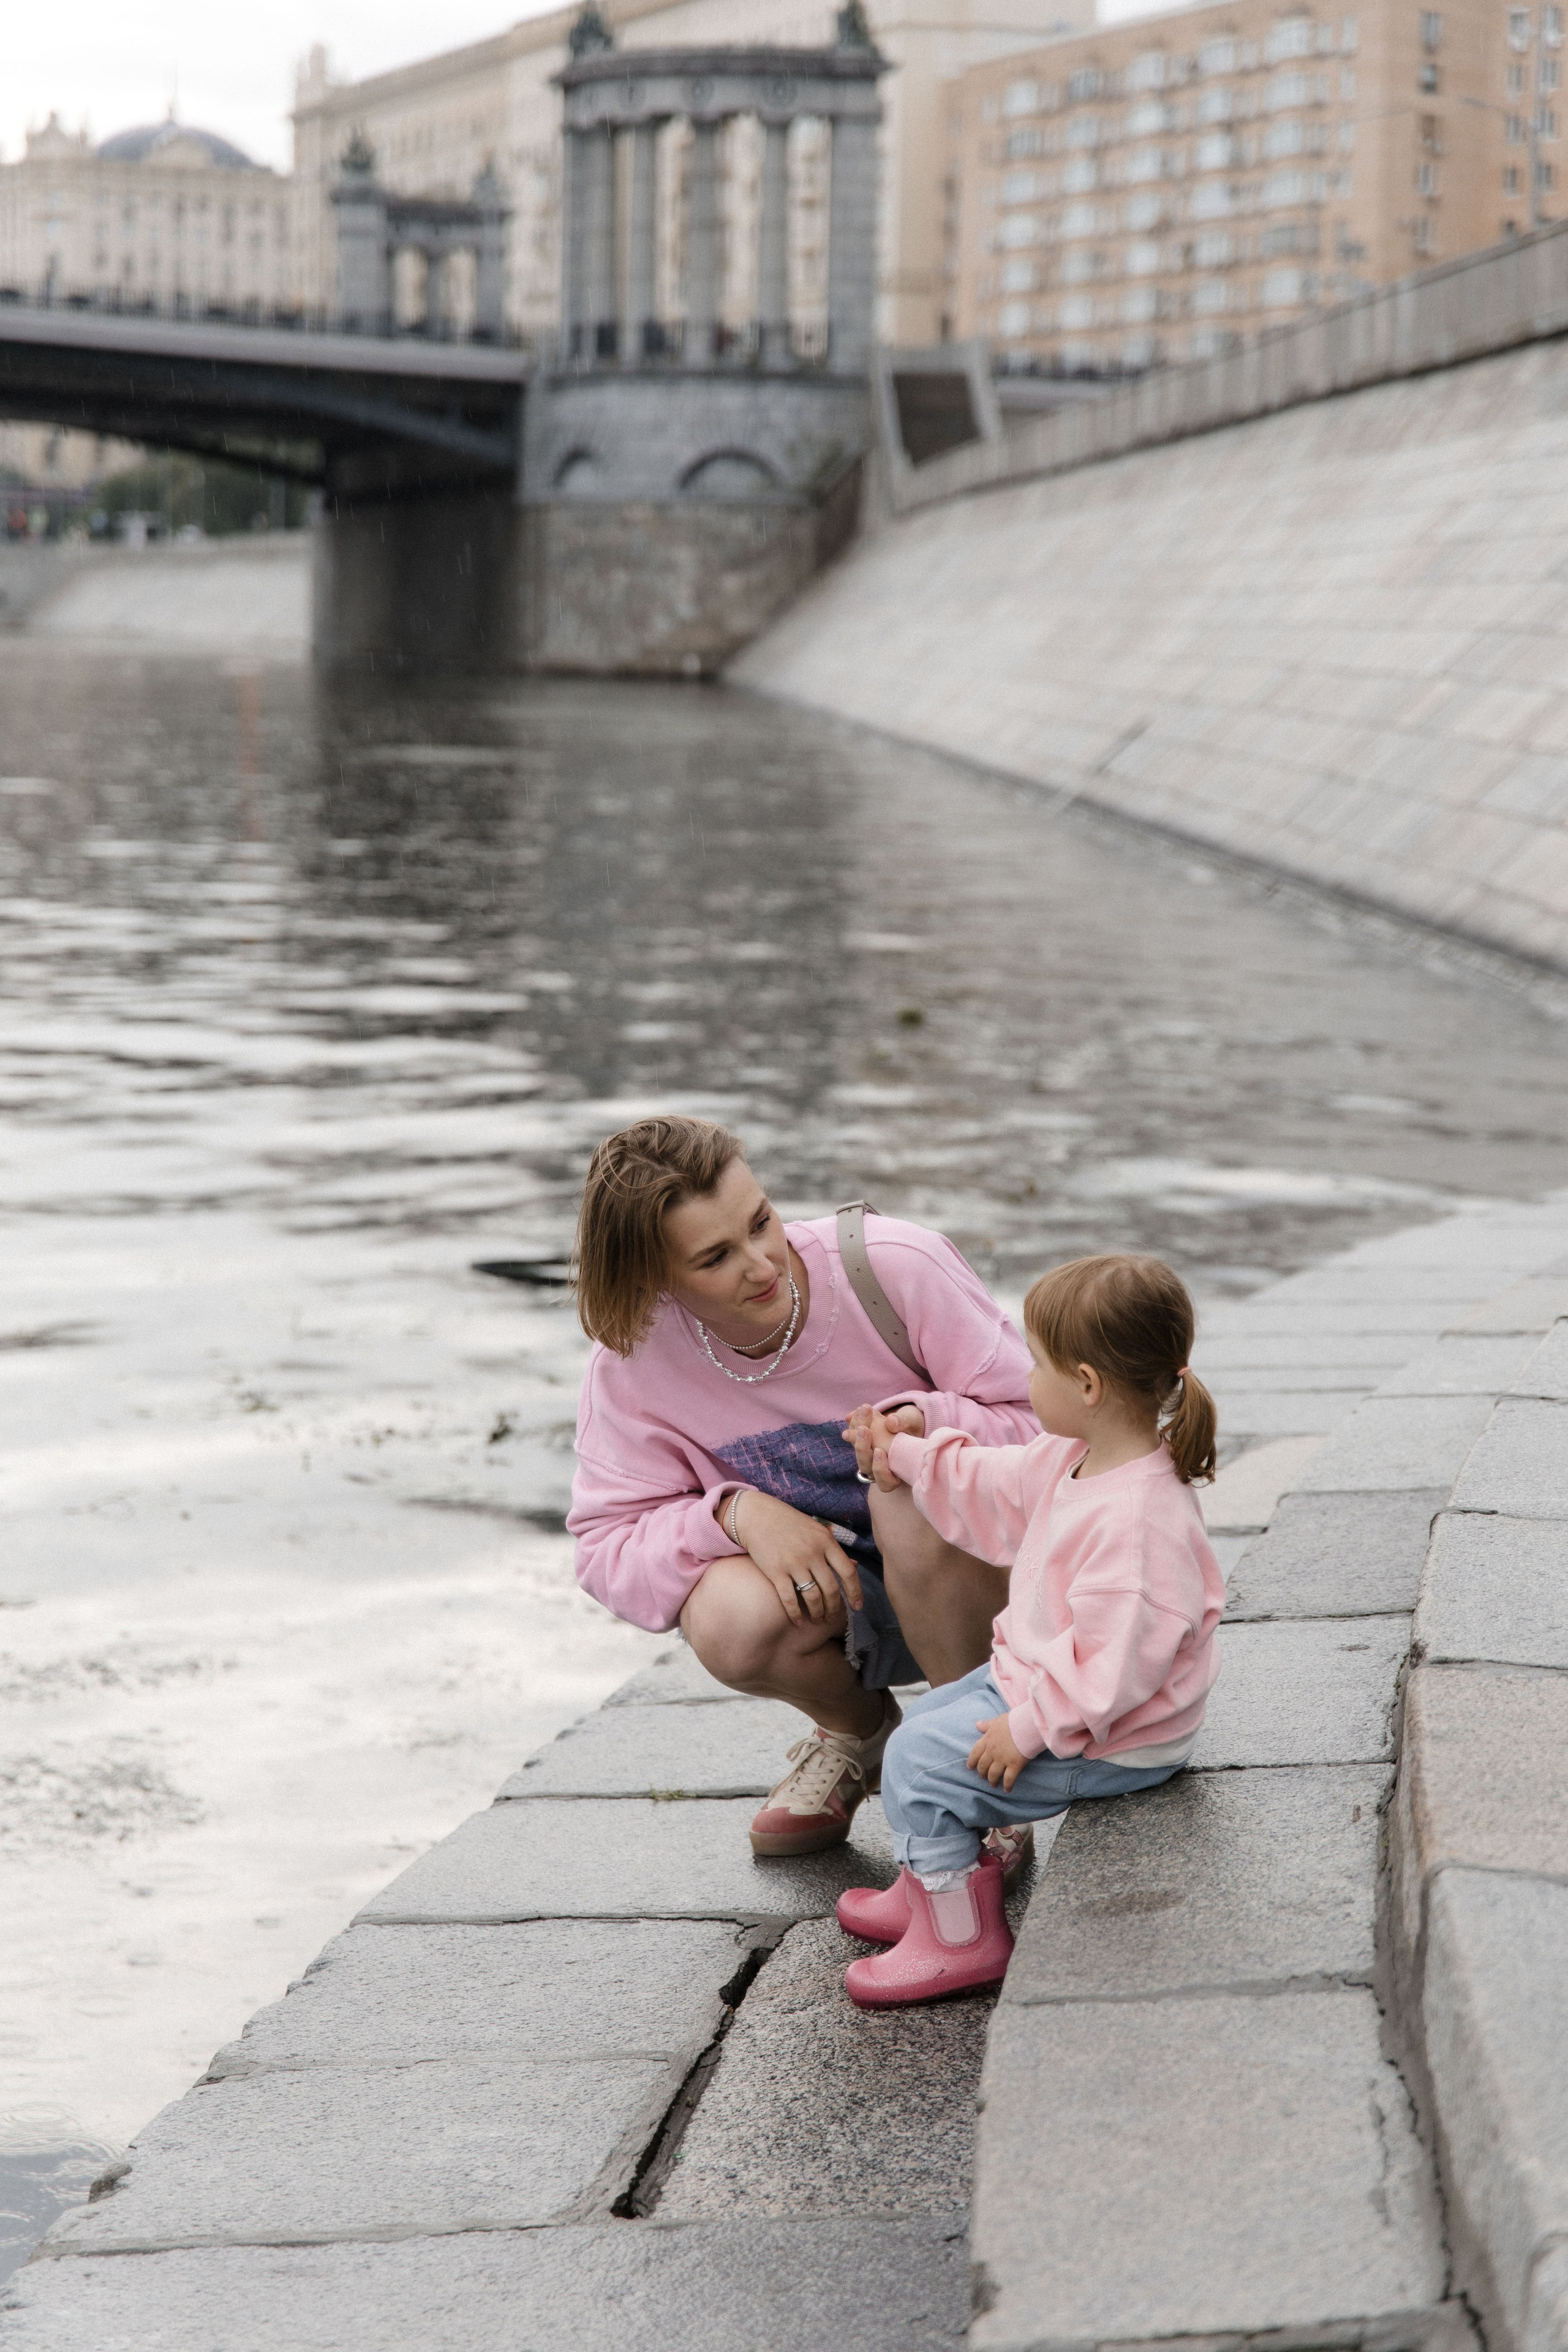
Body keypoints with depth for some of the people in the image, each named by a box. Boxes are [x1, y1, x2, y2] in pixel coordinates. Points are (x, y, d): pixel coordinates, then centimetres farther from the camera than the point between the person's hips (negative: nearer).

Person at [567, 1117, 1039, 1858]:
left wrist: (927, 1422, -36)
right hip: (833, 1599, 2)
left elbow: (1046, 1430, -15)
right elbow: (608, 1546, -10)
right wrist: (736, 1513, -28)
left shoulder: (896, 1266, -21)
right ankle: (856, 1729, 7)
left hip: (981, 1578, -2)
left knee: (913, 1488, -35)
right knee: (731, 1619, -31)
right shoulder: (633, 1358, -13)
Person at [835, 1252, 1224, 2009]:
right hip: (1045, 1681, 11)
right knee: (926, 1721, 22)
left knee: (919, 1761, -10)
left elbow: (1116, 1662, -33)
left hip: (1109, 1741, -11)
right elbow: (999, 1489, 19)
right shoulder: (1079, 1459, -1)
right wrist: (910, 1458, 24)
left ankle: (961, 1938, 4)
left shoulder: (1137, 1520, -34)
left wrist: (1029, 1728, -26)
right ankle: (933, 1888, 37)